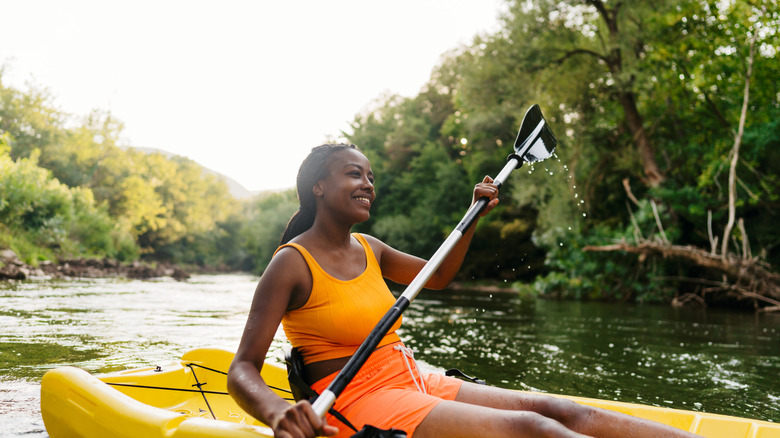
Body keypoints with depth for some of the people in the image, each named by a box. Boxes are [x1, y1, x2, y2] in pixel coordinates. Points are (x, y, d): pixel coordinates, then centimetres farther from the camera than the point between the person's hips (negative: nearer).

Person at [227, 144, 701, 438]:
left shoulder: (368, 250, 12)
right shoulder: (292, 264, -11)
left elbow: (438, 277, 29)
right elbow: (243, 371, -16)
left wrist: (474, 217, 17)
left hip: (414, 383, 8)